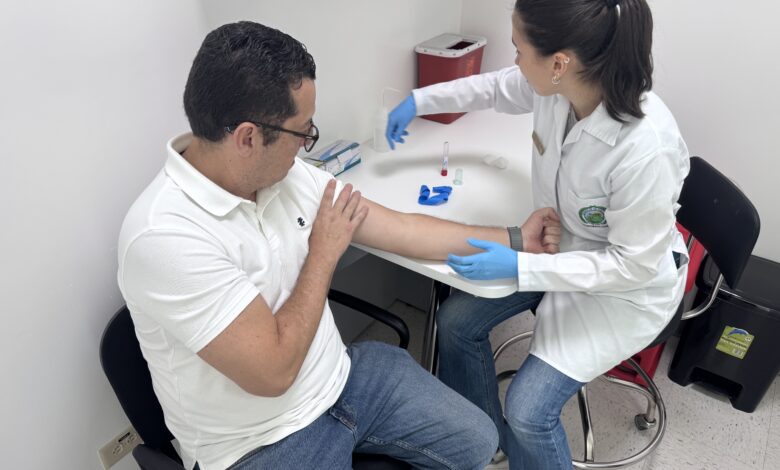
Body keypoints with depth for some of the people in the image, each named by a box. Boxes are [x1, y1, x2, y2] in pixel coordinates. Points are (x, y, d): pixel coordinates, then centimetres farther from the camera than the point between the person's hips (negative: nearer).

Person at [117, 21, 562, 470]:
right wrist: (325, 252, -16)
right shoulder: (165, 236, -29)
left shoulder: (286, 174, -7)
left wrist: (515, 239, 3)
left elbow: (402, 229, -1)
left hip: (340, 375, 6)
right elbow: (273, 372, -27)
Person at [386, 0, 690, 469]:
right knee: (456, 320, 2)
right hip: (560, 240, 7)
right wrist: (420, 100, 11)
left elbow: (634, 264, -26)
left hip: (629, 284, -6)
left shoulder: (645, 148, -38)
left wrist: (519, 266, -32)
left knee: (528, 410, -14)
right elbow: (495, 87, 5)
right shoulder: (555, 84, -18)